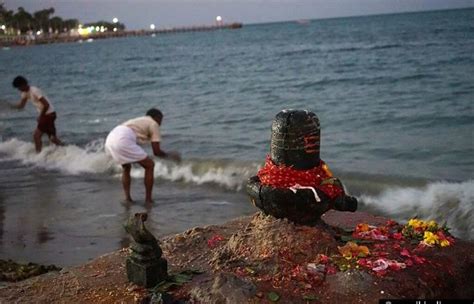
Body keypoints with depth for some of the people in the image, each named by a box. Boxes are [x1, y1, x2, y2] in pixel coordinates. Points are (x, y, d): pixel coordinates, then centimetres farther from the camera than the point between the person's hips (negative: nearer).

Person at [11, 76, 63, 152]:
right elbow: (21, 106, 12)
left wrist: (40, 117, -15)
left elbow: (46, 105, -24)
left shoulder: (34, 91, -22)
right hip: (45, 114, 10)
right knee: (52, 137, 14)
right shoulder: (25, 93, 6)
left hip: (49, 114, -10)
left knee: (36, 135, -8)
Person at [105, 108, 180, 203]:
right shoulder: (154, 124, 13)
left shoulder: (139, 121, 35)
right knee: (150, 165, 8)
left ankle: (127, 198, 22)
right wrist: (169, 155, 25)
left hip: (110, 139, 8)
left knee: (126, 167, 31)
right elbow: (157, 152, 6)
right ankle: (148, 199, 10)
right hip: (123, 141, -8)